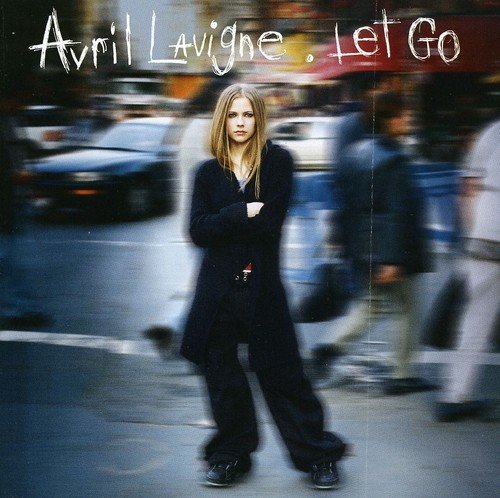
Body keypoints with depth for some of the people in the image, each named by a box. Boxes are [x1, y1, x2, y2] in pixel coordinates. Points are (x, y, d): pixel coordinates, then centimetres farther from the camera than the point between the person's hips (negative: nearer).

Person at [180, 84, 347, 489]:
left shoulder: (278, 162, -1)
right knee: (222, 376, 8)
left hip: (262, 285, -2)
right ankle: (231, 454, 24)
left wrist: (222, 224, -9)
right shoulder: (209, 173, 7)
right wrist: (243, 213, -15)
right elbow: (197, 231, -6)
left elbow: (270, 221, -14)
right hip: (218, 289, 3)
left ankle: (319, 455, 15)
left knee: (282, 373, 2)